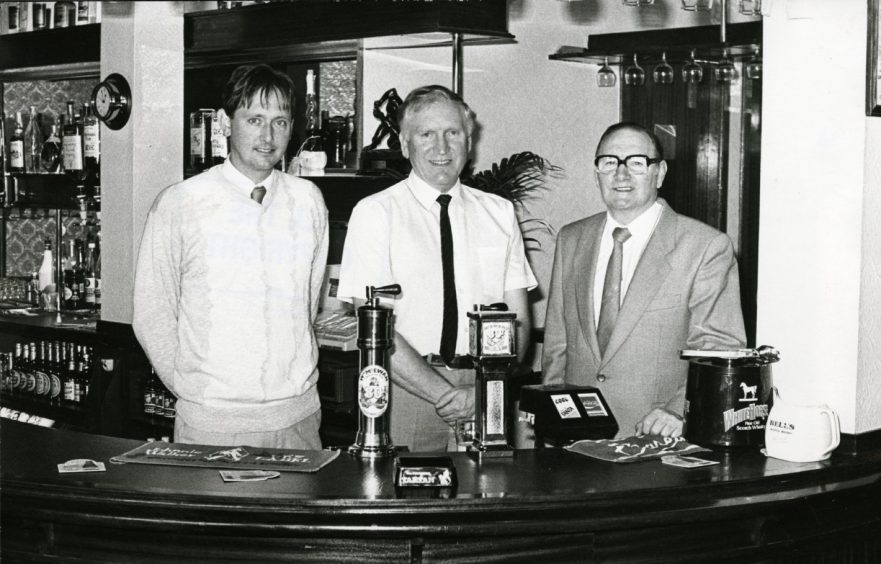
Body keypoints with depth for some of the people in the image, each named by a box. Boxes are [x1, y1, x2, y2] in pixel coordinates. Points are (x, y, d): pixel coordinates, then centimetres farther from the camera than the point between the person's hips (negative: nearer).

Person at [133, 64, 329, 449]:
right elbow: (152, 316, 0)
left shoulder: (308, 201, 5)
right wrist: (192, 388, 2)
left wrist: (291, 381, 9)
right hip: (211, 418, -3)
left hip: (298, 414, 3)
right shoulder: (178, 204, -4)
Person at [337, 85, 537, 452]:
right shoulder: (375, 213, -1)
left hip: (487, 399, 3)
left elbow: (518, 320, 6)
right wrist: (447, 395, -17)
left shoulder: (499, 213, 10)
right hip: (405, 391, -2)